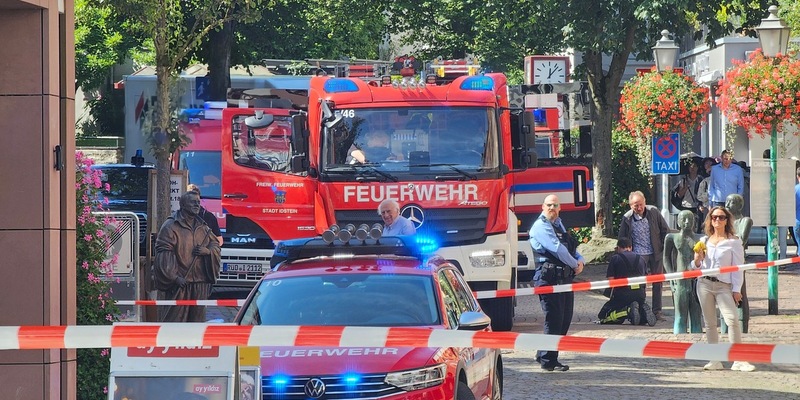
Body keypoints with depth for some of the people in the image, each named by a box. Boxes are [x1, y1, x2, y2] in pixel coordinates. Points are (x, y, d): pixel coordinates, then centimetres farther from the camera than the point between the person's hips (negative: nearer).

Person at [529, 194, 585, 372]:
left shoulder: (559, 225, 22)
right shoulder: (541, 226, -7)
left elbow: (571, 248, 23)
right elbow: (557, 249, -17)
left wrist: (580, 260, 2)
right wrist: (575, 264, -9)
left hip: (565, 277, 9)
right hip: (549, 278, -9)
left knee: (565, 319, 12)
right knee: (554, 320, -8)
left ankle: (544, 356, 22)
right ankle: (548, 361, -3)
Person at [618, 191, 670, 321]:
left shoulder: (654, 212, -4)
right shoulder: (627, 218, -6)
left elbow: (665, 230, 5)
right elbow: (622, 239, 4)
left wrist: (665, 248, 0)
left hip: (656, 253, 2)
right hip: (639, 255, -2)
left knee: (657, 283, 6)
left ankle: (657, 311, 15)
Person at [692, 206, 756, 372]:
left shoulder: (734, 242, 1)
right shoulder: (704, 241, 13)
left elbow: (737, 267, -1)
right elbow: (697, 268, 18)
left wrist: (737, 289, -7)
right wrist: (697, 260, -5)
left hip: (724, 285, -4)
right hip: (704, 283, 4)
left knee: (732, 319, -17)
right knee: (709, 323, 3)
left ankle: (739, 360, -18)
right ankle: (715, 361, 8)